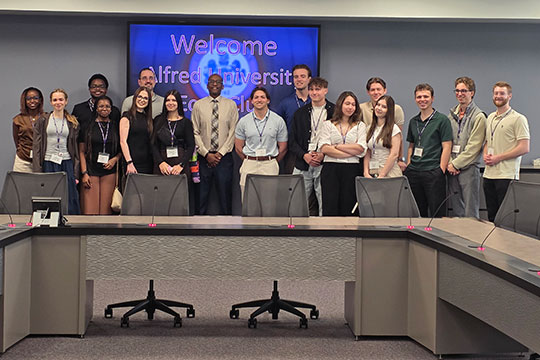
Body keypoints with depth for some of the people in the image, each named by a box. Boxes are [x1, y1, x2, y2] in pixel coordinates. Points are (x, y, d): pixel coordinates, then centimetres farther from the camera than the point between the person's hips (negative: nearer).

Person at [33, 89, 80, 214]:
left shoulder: (72, 123, 10)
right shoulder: (43, 121, 5)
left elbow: (75, 148, 10)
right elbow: (36, 147, 2)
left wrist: (76, 173, 2)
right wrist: (37, 171, -7)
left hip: (67, 163, 1)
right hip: (48, 163, -1)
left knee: (70, 200, -2)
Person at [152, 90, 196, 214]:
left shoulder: (186, 122, 7)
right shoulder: (158, 121, 12)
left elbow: (191, 146, 2)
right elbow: (154, 144, 7)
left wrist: (181, 164, -11)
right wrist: (160, 162, -8)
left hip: (181, 163, -1)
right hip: (161, 165, 1)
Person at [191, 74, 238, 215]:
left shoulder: (231, 105, 5)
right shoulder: (198, 105, 6)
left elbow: (233, 132, 1)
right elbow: (195, 133, 3)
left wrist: (221, 153, -7)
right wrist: (206, 154, -7)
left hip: (224, 157, 0)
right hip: (204, 157, 0)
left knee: (225, 194, 1)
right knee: (202, 195, 2)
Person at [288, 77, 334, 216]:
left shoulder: (335, 112, 3)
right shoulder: (300, 113, 13)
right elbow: (292, 141, 11)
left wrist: (323, 155, -11)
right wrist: (304, 155, -6)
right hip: (303, 165, 3)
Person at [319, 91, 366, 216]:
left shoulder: (360, 126, 13)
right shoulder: (328, 125, 10)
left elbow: (361, 149, -1)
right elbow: (324, 148, -4)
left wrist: (337, 146, -3)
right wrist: (351, 152, -7)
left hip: (352, 169, 1)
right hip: (330, 168, -1)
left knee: (347, 209, 0)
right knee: (330, 207, -7)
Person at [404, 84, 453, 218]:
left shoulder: (442, 120, -3)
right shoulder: (413, 122, 15)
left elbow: (446, 147, -7)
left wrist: (441, 170, -13)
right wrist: (408, 166, 11)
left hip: (433, 172, -6)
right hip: (414, 172, 6)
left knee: (437, 213, -3)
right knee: (416, 213, 10)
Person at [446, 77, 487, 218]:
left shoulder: (479, 116, -6)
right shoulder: (452, 114, 13)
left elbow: (473, 147, -11)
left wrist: (456, 164, -12)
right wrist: (449, 162, -3)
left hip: (469, 168, -6)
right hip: (452, 169, 6)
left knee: (470, 213, -4)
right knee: (457, 210, 10)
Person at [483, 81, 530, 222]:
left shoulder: (518, 119, -6)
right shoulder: (490, 118, 17)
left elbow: (524, 148, -12)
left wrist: (498, 157, -14)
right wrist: (485, 155, 3)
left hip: (506, 175, -7)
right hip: (489, 174, 7)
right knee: (491, 215, 11)